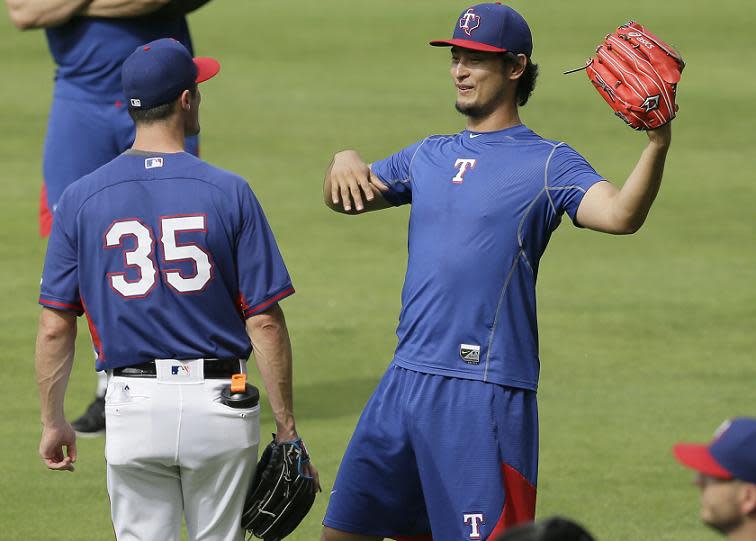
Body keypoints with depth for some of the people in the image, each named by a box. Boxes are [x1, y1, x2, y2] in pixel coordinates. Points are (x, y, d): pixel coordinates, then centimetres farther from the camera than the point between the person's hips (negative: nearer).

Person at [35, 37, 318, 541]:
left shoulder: (81, 198, -1)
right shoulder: (229, 192, -6)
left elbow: (55, 328, 0)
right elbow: (265, 320, -6)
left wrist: (53, 422, 12)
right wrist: (287, 427, 0)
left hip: (134, 405, 1)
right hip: (219, 405, -1)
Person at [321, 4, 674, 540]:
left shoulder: (547, 163, -3)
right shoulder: (430, 156, 17)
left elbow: (619, 214, -20)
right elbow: (348, 198, 26)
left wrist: (658, 144, -37)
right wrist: (345, 163, 3)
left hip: (486, 390, -7)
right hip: (406, 377, 7)